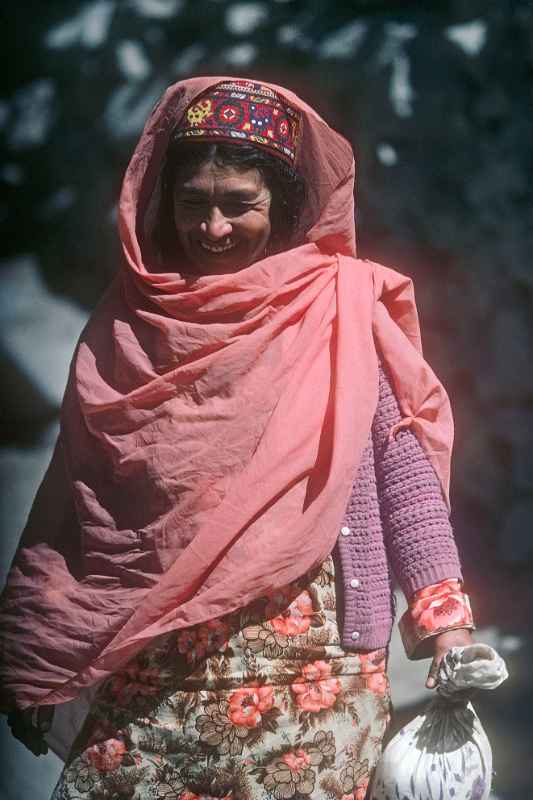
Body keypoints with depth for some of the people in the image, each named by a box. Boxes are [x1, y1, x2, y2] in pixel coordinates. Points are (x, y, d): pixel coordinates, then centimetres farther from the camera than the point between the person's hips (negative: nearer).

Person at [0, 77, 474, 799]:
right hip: (152, 668, 2)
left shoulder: (344, 308, 1)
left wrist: (444, 617, -10)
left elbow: (404, 465, -1)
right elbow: (72, 501, 8)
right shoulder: (128, 322, 7)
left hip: (312, 666, -2)